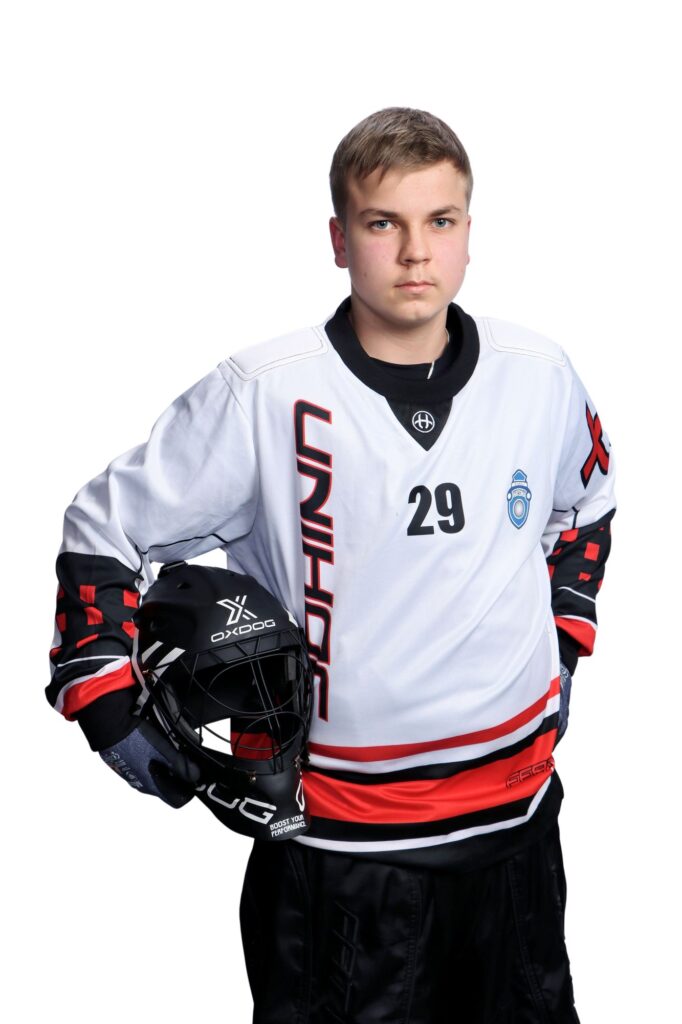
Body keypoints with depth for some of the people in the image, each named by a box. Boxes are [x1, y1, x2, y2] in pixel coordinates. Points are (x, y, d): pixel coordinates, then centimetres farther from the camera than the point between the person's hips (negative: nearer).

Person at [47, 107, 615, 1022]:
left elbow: (584, 506, 19)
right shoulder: (264, 395, -15)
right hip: (336, 834, -3)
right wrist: (113, 715, -9)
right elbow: (104, 528, -4)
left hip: (513, 808, 4)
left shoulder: (540, 378, -4)